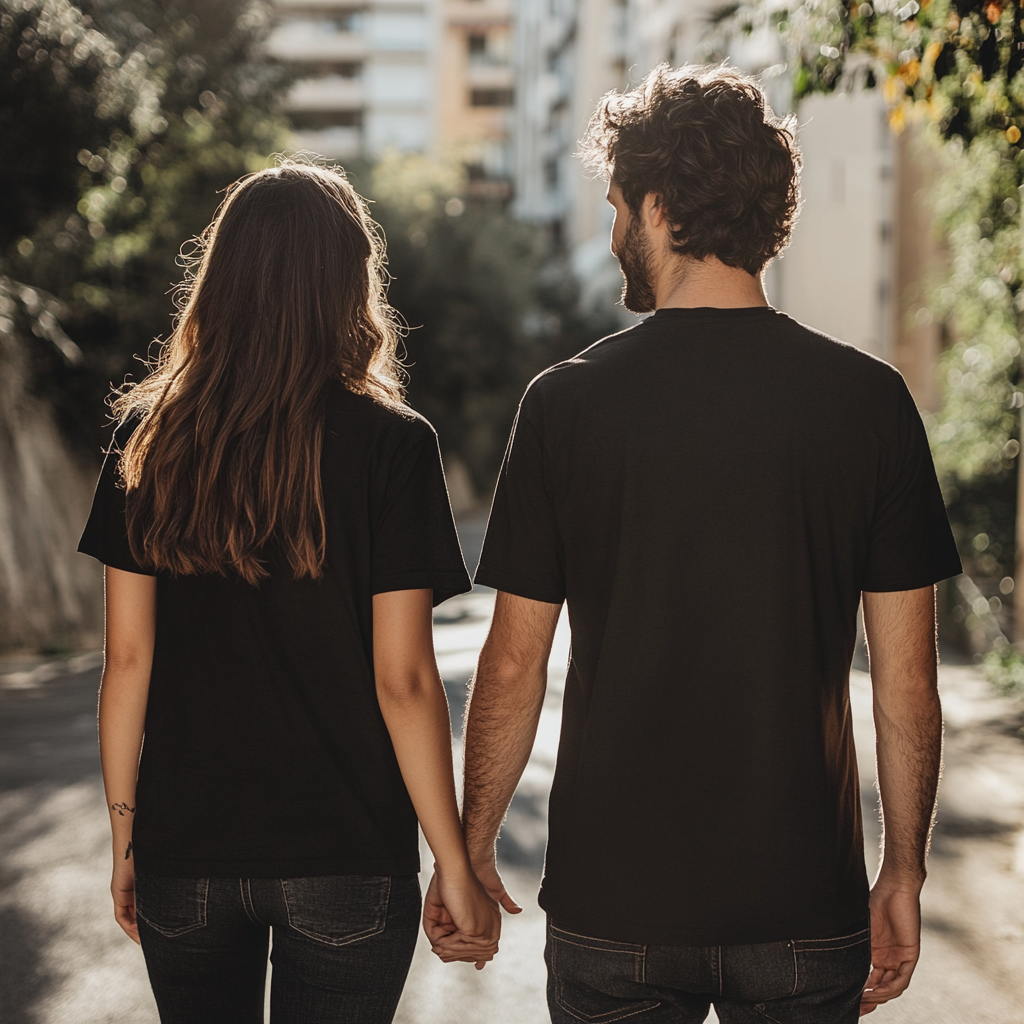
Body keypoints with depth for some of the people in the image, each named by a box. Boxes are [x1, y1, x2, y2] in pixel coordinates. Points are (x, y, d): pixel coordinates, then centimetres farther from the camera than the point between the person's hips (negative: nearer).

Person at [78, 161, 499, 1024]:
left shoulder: (150, 435, -3)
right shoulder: (390, 443, -11)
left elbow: (128, 660, -1)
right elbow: (403, 680, -12)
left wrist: (125, 837, 10)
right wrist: (456, 868, -3)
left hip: (184, 856, 3)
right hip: (345, 858, -2)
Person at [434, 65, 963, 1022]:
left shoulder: (567, 400, -8)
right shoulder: (869, 398, -5)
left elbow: (512, 666, -4)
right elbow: (906, 680, -3)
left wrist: (471, 848, 10)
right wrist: (903, 874, 9)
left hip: (613, 899, -1)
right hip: (806, 905, 1)